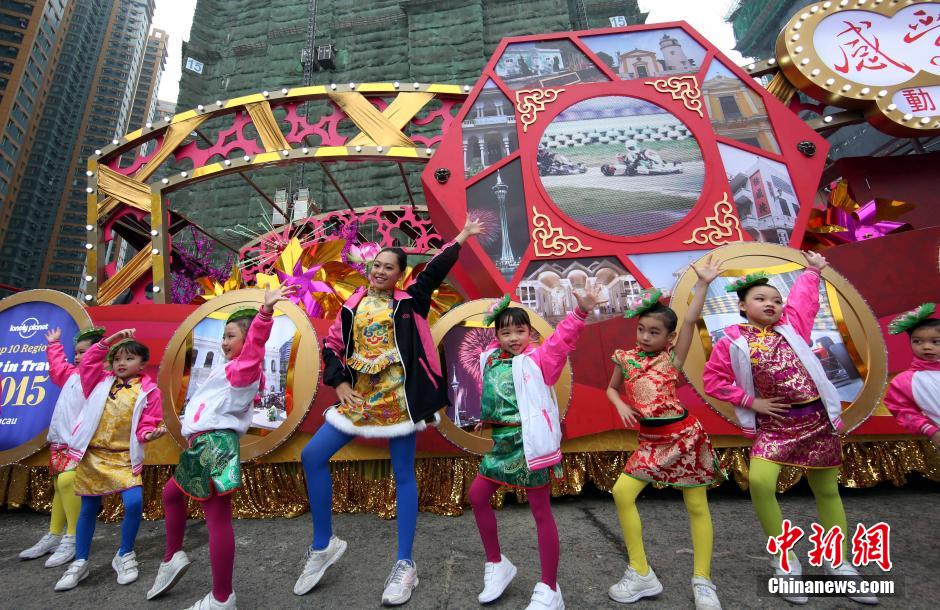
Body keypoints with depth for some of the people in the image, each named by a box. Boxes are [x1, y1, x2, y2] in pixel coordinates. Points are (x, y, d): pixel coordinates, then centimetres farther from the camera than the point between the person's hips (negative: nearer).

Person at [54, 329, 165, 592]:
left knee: (134, 502, -17)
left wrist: (150, 434, -25)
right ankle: (80, 563, 31)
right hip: (91, 454, 3)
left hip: (123, 457, -3)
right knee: (88, 509, 13)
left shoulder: (148, 390, -4)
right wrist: (110, 340, -9)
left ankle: (125, 555, 8)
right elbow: (89, 361, -4)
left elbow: (147, 424, -5)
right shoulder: (102, 381, 8)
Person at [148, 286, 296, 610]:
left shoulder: (245, 368, -11)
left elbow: (256, 344, -32)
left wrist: (265, 312, -47)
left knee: (217, 516, -9)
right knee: (171, 493, 29)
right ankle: (173, 557, 43)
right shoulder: (234, 371, 21)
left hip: (216, 445, -11)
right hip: (205, 445, 11)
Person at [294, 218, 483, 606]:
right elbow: (332, 347, 13)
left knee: (403, 475, 3)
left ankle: (405, 566, 18)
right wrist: (338, 383, 1)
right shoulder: (353, 306, 10)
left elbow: (435, 271, -6)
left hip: (398, 397, -4)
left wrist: (462, 237, -6)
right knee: (312, 456, 0)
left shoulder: (408, 301, 2)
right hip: (359, 397, 4)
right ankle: (323, 545, 19)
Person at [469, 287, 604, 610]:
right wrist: (486, 419, 21)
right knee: (477, 495, 13)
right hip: (502, 443, 7)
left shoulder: (538, 359, -9)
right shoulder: (492, 359, 6)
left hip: (528, 443, -6)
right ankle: (497, 564, 32)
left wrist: (580, 312, -39)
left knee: (541, 511, 4)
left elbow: (562, 339, -25)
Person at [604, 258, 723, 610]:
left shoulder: (672, 357, -5)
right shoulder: (626, 358, 3)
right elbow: (612, 388, 17)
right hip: (650, 440, 3)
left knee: (696, 505, 7)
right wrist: (621, 405, -3)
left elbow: (690, 321, -16)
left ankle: (702, 581, 24)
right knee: (622, 493, -5)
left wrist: (703, 284, -19)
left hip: (683, 434, -3)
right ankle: (641, 575, 10)